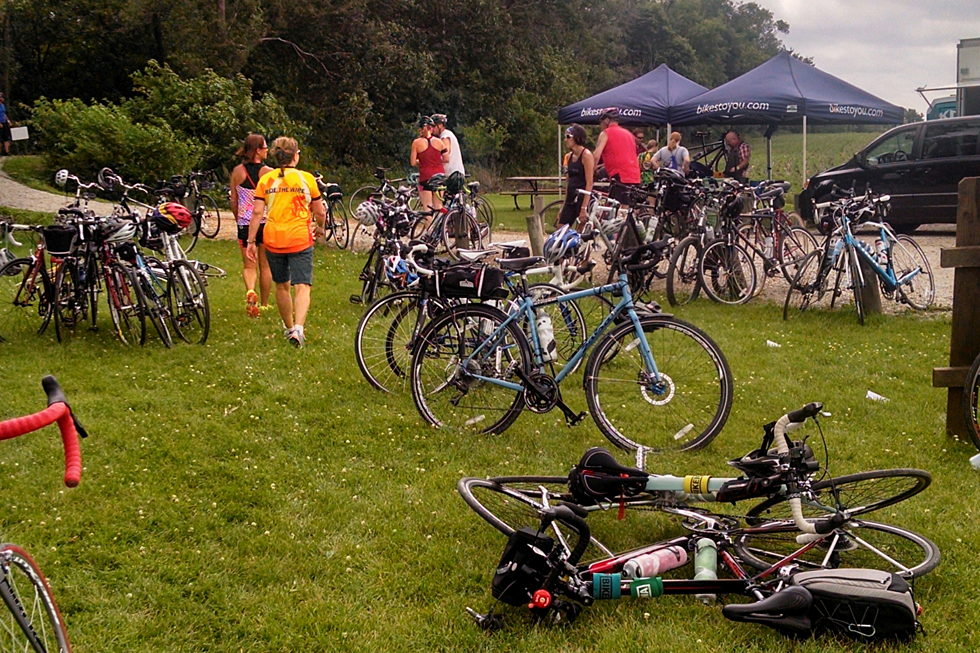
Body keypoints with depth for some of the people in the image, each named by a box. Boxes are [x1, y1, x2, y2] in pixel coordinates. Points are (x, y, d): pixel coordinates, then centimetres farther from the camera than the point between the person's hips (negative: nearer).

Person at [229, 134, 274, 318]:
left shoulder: (237, 171, -2)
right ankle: (265, 303, 20)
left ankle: (250, 291, -21)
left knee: (249, 265, 8)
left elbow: (233, 201, 4)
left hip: (245, 223, 1)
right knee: (265, 265, 12)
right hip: (266, 222, -1)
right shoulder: (269, 172, -10)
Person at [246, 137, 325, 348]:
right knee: (302, 287, -5)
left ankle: (289, 328, 32)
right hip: (300, 239, -3)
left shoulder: (265, 180, 3)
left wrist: (251, 241, 1)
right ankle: (298, 328, -26)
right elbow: (320, 213, 3)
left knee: (282, 286, 18)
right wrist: (319, 227, 24)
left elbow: (257, 212, -4)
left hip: (273, 240, 3)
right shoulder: (306, 178, -1)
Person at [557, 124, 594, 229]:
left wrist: (584, 208, -21)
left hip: (582, 199, -8)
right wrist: (563, 206, 16)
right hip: (570, 200, 8)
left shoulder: (586, 155, -10)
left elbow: (589, 184, -15)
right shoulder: (570, 156, 13)